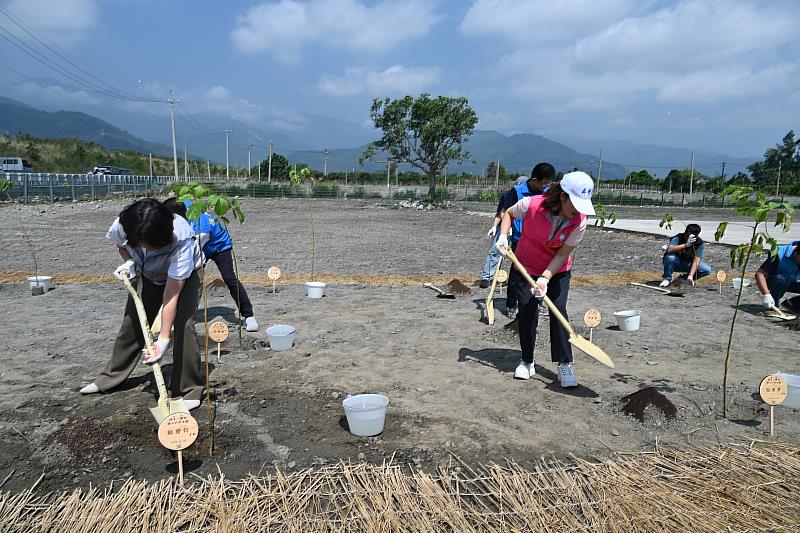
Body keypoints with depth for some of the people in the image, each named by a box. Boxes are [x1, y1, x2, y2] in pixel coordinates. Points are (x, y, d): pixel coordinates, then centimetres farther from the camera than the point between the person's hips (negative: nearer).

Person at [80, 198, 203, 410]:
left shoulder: (182, 240, -43)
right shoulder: (121, 226, -31)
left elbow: (171, 296, -40)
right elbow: (121, 244, 0)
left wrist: (163, 340, -41)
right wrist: (129, 262, -22)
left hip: (183, 275, -4)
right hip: (147, 275, 5)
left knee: (183, 324, -20)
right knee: (132, 323, 10)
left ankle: (189, 389, -8)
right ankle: (111, 376, 31)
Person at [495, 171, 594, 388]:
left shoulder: (579, 222, -23)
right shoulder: (530, 205, -26)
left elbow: (563, 254, -19)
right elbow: (509, 213, -3)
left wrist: (545, 278, -30)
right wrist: (503, 235, -19)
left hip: (558, 271, 1)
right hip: (526, 267, 0)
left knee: (559, 310, -13)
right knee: (527, 312, -5)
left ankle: (565, 365, -4)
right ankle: (527, 362, 14)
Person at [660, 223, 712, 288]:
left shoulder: (700, 243, -16)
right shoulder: (678, 238, -21)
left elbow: (696, 261, -24)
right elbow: (669, 250, -41)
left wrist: (690, 276, -36)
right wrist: (686, 244, -47)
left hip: (688, 265, 3)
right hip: (676, 263, -2)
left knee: (707, 270, -19)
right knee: (670, 257, -36)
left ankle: (685, 278, 1)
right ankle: (667, 278, -12)